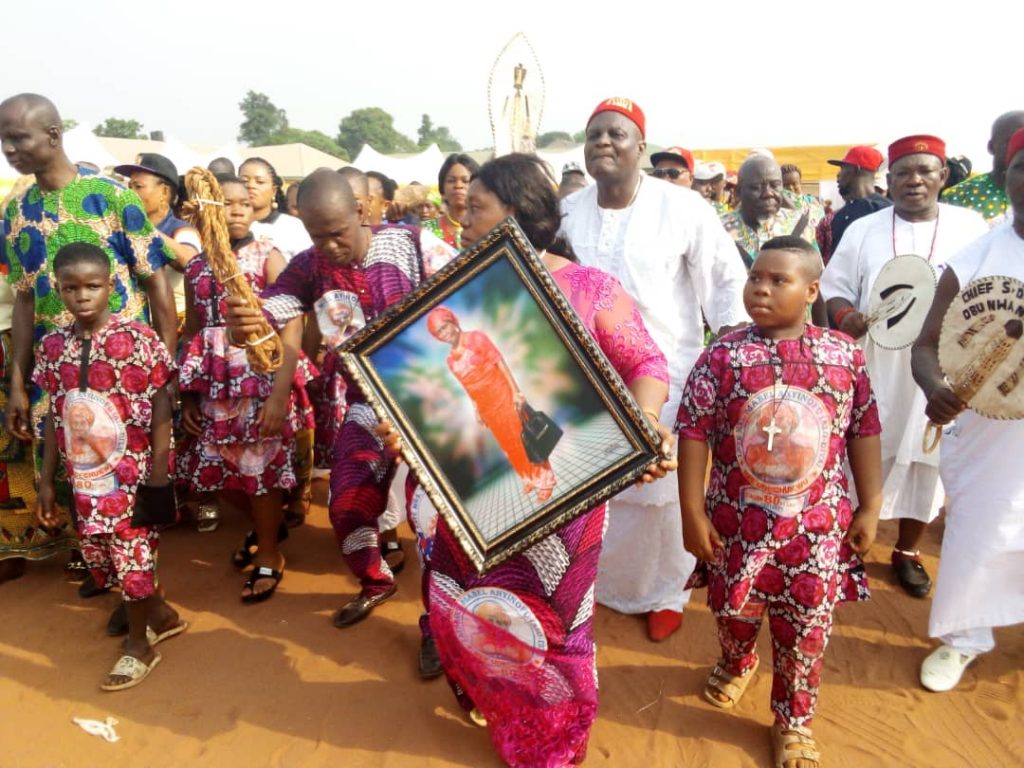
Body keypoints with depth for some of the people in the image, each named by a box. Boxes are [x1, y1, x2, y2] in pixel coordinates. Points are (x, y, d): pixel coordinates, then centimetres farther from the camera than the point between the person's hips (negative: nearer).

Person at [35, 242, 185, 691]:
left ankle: (139, 644, 24)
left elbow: (161, 406, -9)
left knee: (132, 555, 3)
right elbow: (55, 415, 9)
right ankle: (161, 616, 36)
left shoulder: (137, 339, -11)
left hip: (132, 470, -5)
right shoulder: (53, 347, 3)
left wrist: (160, 472, -12)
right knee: (98, 554, 15)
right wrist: (47, 479, 10)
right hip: (84, 475, 6)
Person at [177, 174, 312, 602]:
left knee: (260, 466, 4)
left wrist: (280, 392, -21)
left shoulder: (268, 256, -5)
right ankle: (262, 525, 40)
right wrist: (187, 396, 9)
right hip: (214, 385, 5)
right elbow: (191, 332, 12)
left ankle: (269, 554, 25)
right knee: (218, 468, 11)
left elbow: (292, 326, -13)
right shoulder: (196, 267, 8)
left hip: (261, 377, -5)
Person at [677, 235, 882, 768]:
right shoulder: (723, 356, -11)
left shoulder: (845, 355, -6)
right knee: (735, 612, 18)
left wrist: (870, 508, 4)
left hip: (817, 526, 1)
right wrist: (692, 515, -10)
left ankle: (793, 721, 35)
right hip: (738, 522, 0)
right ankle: (736, 664, 53)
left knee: (806, 631, 11)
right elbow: (694, 435, -10)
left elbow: (864, 433, 3)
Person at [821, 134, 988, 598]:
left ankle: (908, 552, 28)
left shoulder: (970, 227, 3)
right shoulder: (863, 230, 4)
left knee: (926, 461, 9)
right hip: (873, 368, 0)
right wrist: (845, 314, -18)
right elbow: (835, 289, 3)